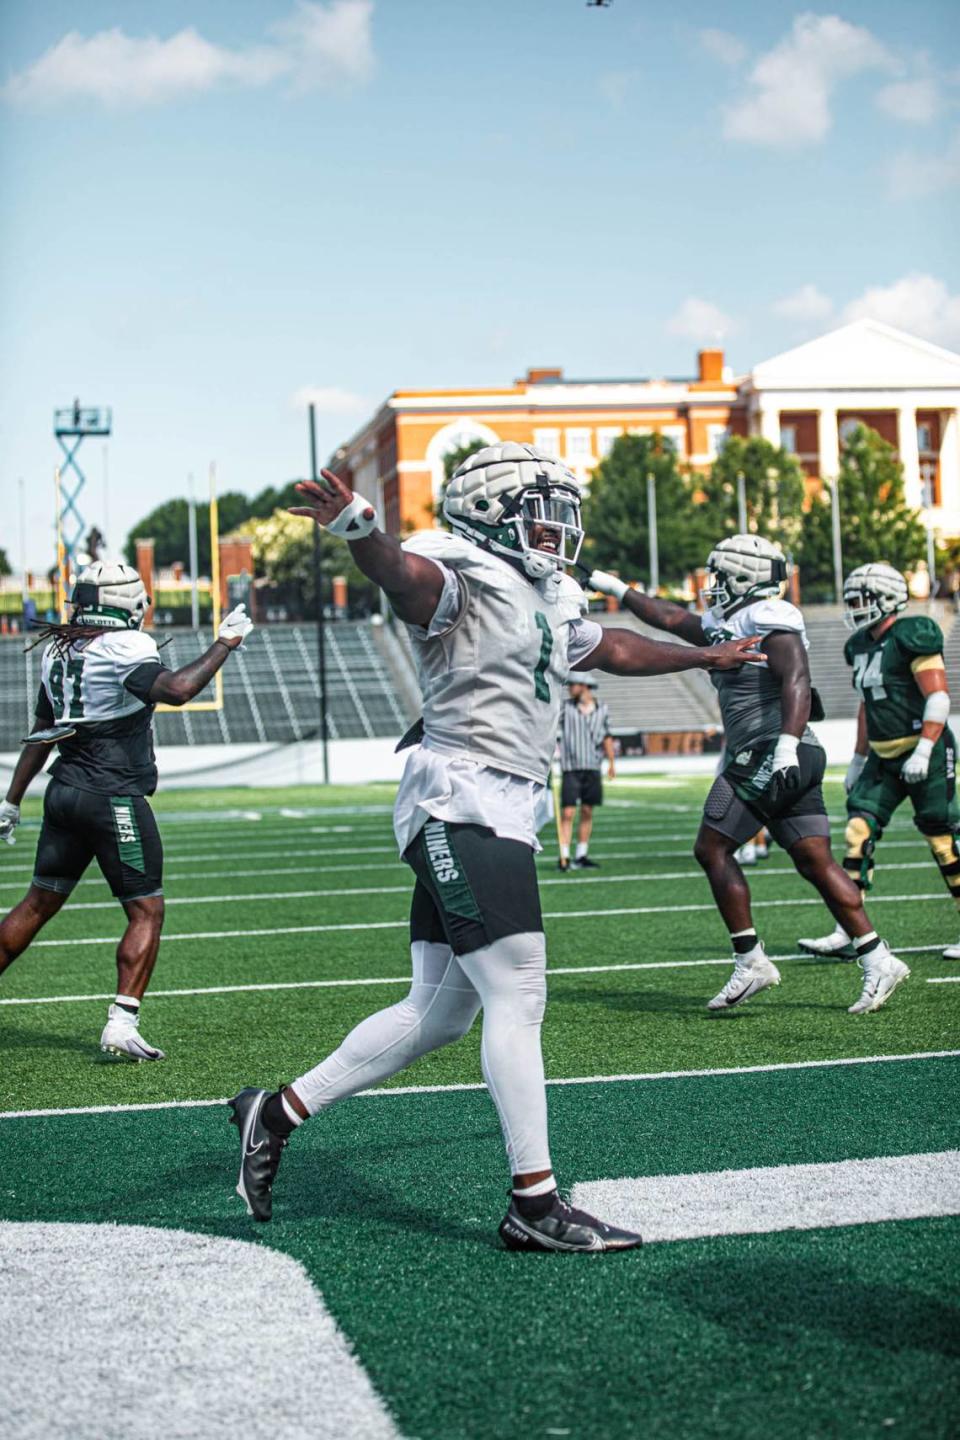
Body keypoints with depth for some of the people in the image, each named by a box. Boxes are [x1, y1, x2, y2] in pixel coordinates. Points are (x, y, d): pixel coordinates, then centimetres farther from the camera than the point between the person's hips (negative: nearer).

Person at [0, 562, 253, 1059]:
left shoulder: (57, 651, 11)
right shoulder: (125, 647, -13)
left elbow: (42, 733, 17)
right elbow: (176, 690, -28)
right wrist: (224, 643, -17)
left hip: (64, 792, 8)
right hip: (113, 800, -8)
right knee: (146, 912, 1)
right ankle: (121, 1026, -6)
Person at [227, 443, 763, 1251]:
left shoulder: (550, 599, 19)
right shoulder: (464, 581, -10)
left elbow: (612, 649, 37)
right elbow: (401, 572, -33)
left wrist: (705, 658, 50)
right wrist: (356, 526, -56)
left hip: (503, 814, 10)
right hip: (464, 807, -10)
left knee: (440, 1010, 12)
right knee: (517, 1000, -8)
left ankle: (278, 1113, 20)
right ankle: (536, 1205, -1)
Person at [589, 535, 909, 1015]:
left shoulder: (770, 619, -8)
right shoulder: (725, 624, 21)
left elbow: (797, 682, -20)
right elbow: (671, 619, 33)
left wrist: (786, 746, -31)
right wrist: (614, 587, 37)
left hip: (768, 756, -9)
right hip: (774, 760, 9)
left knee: (712, 849, -2)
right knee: (816, 862, 4)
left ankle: (750, 961, -1)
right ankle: (878, 960, 1)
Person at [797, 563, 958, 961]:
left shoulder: (911, 637, -13)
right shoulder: (862, 646, 13)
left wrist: (923, 751, -23)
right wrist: (859, 758, 23)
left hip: (924, 752, -8)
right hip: (884, 757, 8)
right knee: (859, 831, -3)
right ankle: (844, 935, -4)